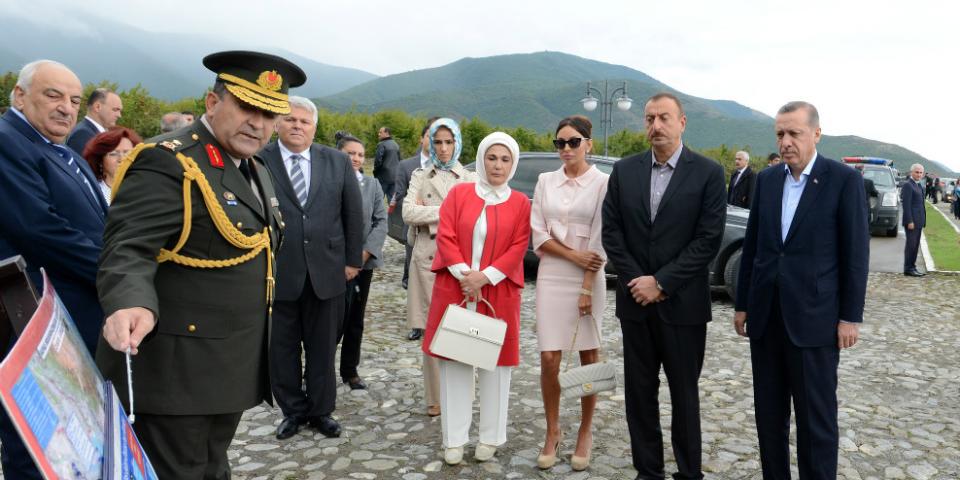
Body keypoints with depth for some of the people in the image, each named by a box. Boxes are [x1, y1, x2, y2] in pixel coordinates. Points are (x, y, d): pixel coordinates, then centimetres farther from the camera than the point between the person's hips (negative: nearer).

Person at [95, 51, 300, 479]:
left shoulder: (253, 169, 12)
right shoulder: (168, 162, -16)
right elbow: (128, 249, -24)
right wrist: (134, 305, -44)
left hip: (230, 368, 9)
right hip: (175, 370, -9)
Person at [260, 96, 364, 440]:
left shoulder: (337, 162, 4)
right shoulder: (258, 161, -4)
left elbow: (354, 213, 8)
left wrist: (353, 259, 6)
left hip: (326, 271, 2)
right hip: (276, 272, -1)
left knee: (323, 347, 13)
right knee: (282, 348, 11)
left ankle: (321, 410, 30)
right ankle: (293, 410, 30)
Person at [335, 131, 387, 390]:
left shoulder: (373, 184, 9)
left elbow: (381, 221, 4)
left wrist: (365, 252, -9)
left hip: (364, 260, 4)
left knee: (356, 319, 12)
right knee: (339, 317, -6)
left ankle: (350, 370, 25)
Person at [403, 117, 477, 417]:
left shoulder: (470, 179, 9)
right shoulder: (420, 177, 11)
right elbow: (408, 213, -5)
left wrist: (429, 213, -7)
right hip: (427, 260, 1)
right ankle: (435, 398, 13)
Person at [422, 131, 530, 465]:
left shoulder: (520, 203, 4)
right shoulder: (458, 193, 6)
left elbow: (518, 248, -4)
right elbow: (445, 236, -2)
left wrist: (485, 276, -15)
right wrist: (464, 274, -14)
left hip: (497, 293, 0)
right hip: (454, 290, 1)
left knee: (494, 363, 6)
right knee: (454, 361, 4)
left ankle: (490, 437, 20)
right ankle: (454, 439, 16)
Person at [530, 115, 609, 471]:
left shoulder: (603, 182, -3)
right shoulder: (545, 181, 7)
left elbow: (600, 240, -7)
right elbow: (538, 232, 2)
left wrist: (587, 288, -12)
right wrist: (574, 255, -11)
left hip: (589, 278, -2)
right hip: (550, 278, 3)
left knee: (589, 358, 8)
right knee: (549, 360, 1)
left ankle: (585, 433, 24)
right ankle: (552, 432, 20)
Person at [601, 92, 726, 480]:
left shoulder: (708, 173, -4)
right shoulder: (624, 170, 5)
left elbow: (709, 240, -10)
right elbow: (611, 231, 3)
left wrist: (661, 283, -14)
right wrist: (635, 280, -8)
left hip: (683, 303, -3)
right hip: (635, 300, 3)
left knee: (684, 393, 9)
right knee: (639, 391, 10)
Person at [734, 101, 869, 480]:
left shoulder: (844, 180, -5)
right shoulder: (767, 179, 8)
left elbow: (855, 252, -6)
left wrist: (850, 316, -7)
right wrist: (742, 304, 10)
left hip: (814, 317, -4)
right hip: (766, 315, 5)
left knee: (816, 417, 4)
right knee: (768, 412, 13)